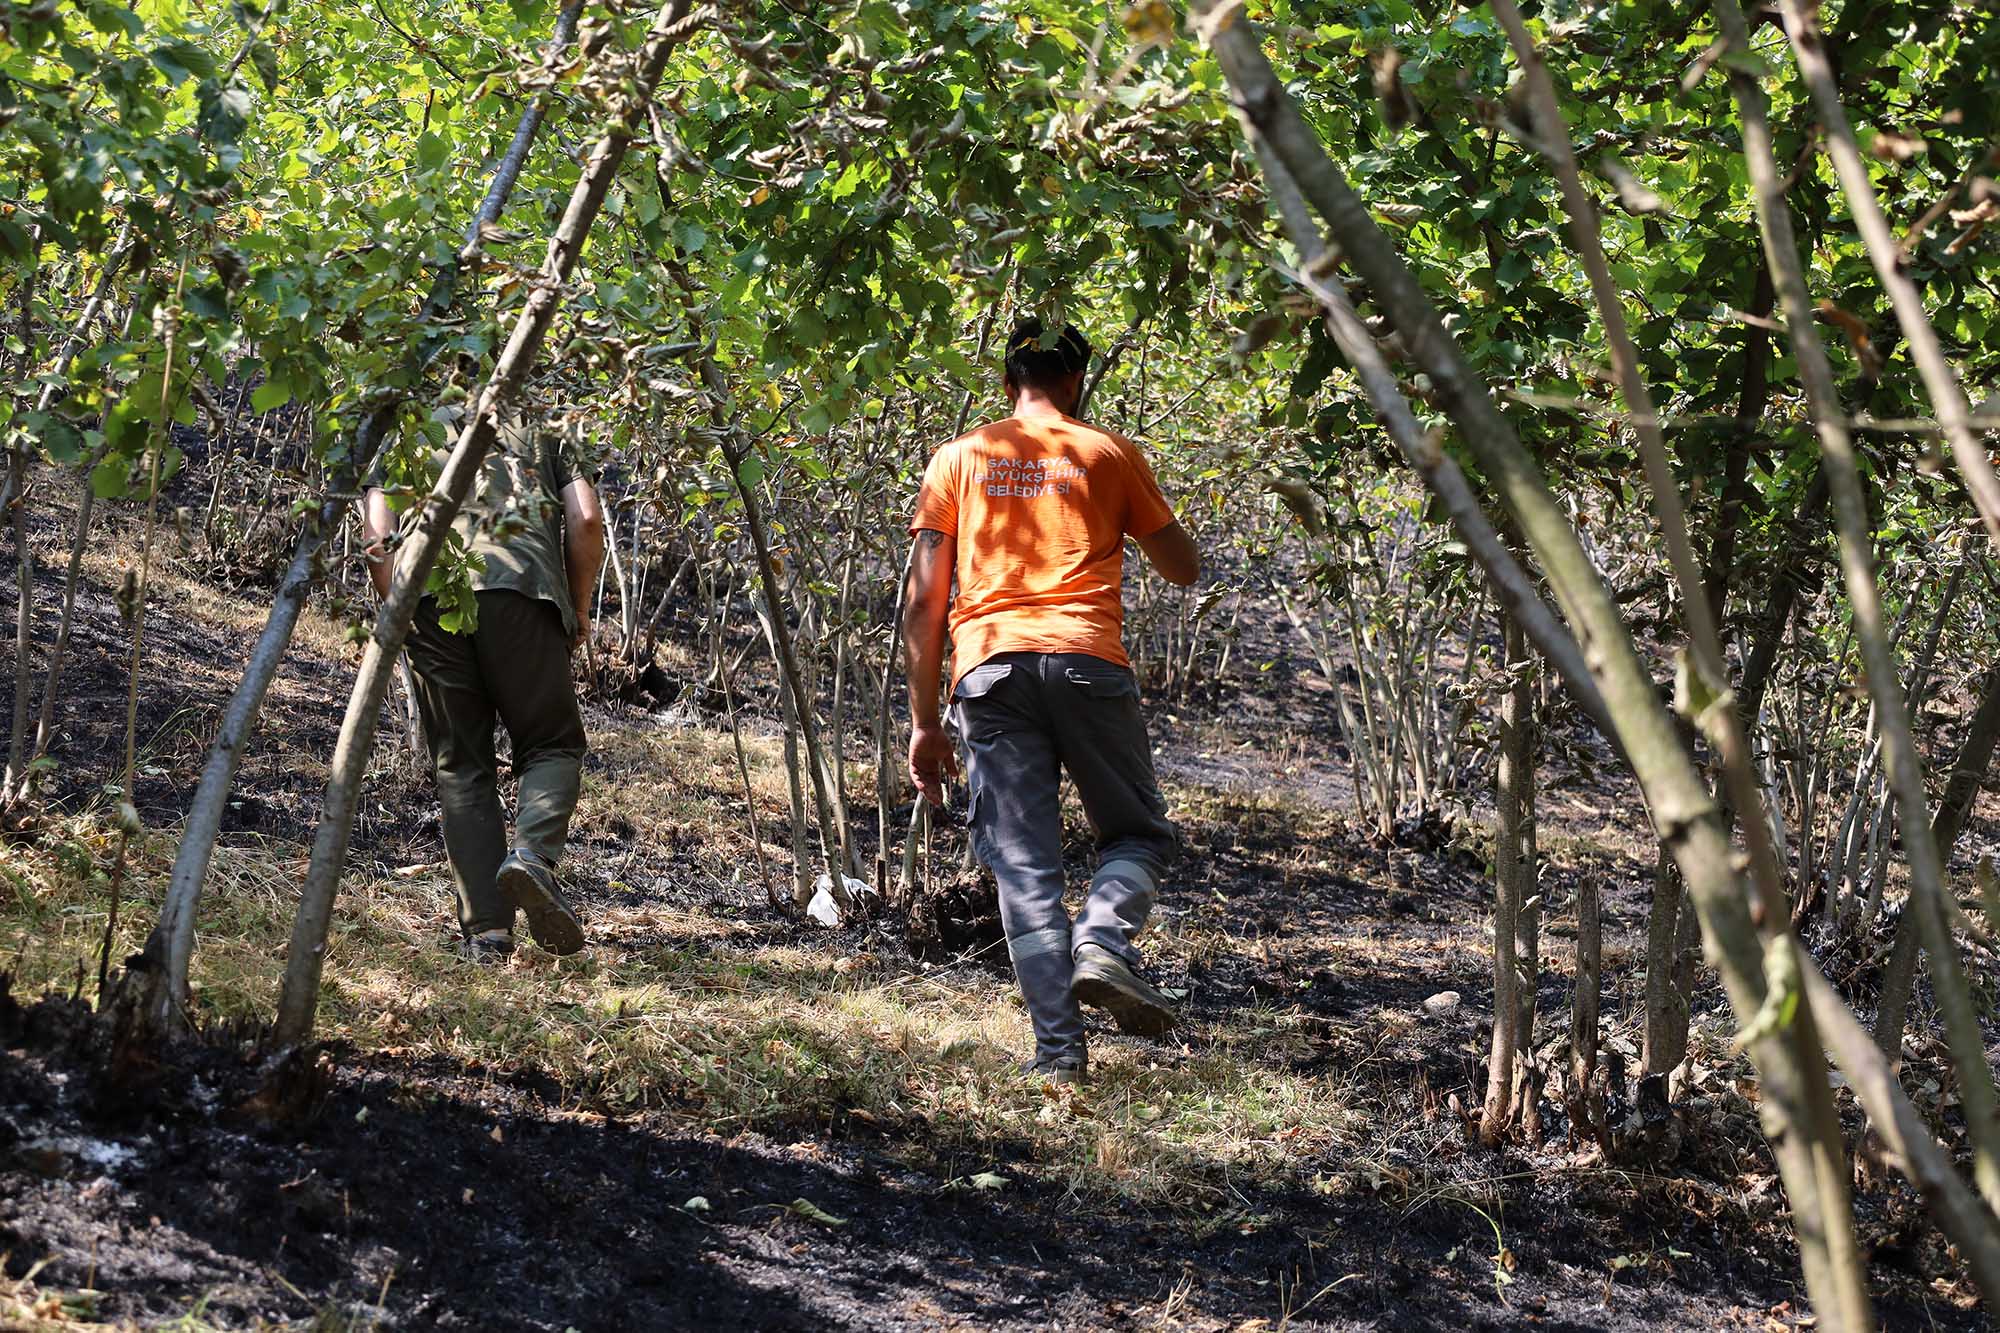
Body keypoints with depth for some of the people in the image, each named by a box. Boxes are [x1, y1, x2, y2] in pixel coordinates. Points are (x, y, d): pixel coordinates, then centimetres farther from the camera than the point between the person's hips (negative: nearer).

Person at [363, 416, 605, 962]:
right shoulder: (539, 437, 31)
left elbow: (377, 534, 13)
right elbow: (586, 519, 13)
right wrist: (579, 609, 21)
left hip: (428, 591, 1)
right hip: (520, 588, -1)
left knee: (461, 767, 6)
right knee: (552, 745, 9)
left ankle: (487, 931, -3)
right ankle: (532, 853, -21)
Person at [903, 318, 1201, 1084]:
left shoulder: (959, 460, 15)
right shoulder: (1107, 454, 11)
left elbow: (922, 603, 9)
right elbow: (1184, 569, 17)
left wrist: (924, 722, 11)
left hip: (988, 669, 1)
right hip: (1086, 660, -1)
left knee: (1023, 863, 3)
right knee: (1140, 832, 14)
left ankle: (1058, 1045, -4)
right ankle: (1104, 943, -15)